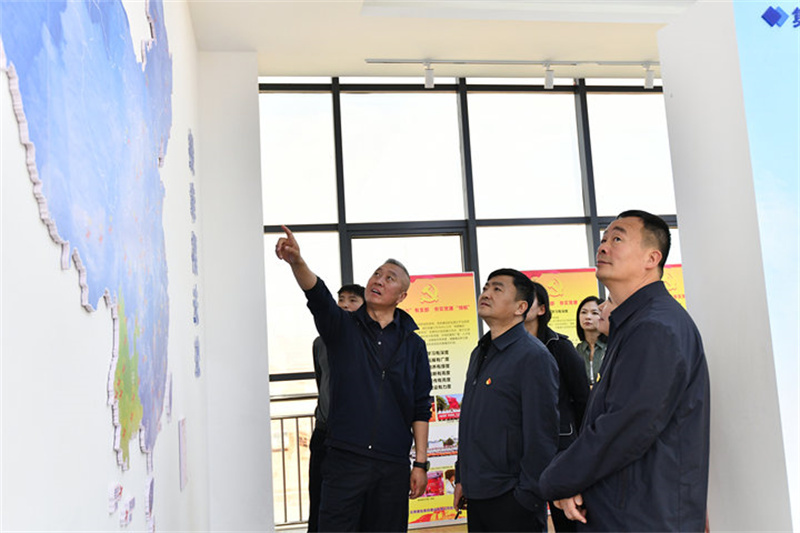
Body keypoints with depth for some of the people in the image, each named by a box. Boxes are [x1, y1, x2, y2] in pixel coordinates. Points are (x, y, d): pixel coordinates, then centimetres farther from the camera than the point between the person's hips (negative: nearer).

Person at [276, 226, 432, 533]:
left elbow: (421, 409, 7)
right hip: (345, 459, -2)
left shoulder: (413, 344, 7)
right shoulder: (343, 328, 4)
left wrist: (420, 463, 3)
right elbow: (317, 295, -18)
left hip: (394, 465, 2)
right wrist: (296, 262, -37)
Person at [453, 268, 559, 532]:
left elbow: (542, 436, -16)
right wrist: (461, 479, 15)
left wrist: (527, 499, -16)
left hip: (511, 502, -7)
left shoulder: (533, 356, -14)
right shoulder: (479, 354, 11)